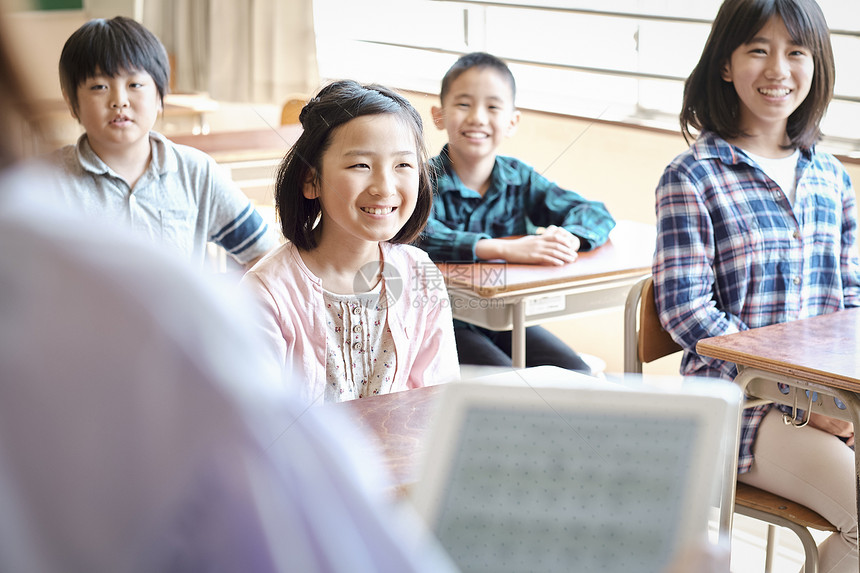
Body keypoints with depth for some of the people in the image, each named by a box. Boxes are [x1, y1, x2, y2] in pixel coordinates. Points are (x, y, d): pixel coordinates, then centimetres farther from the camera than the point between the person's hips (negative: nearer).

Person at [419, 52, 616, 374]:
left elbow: (596, 214, -2)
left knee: (577, 378, -12)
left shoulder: (519, 178, 3)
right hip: (446, 324, -5)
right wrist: (506, 249, -42)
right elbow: (414, 235, -34)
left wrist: (566, 238, -27)